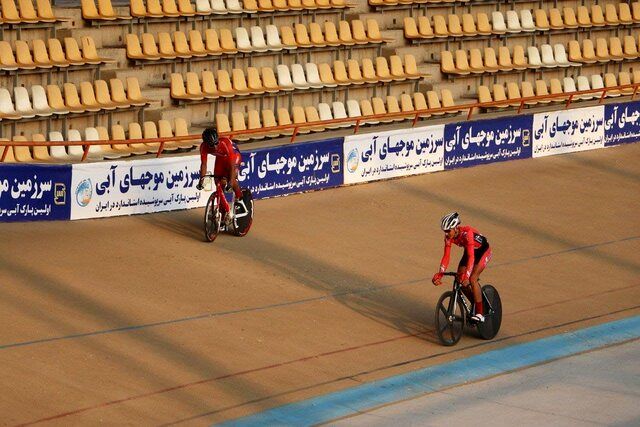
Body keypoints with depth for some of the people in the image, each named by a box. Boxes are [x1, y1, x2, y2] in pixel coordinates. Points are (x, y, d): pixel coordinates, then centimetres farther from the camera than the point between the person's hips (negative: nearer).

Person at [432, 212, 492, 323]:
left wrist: (466, 275, -52)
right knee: (459, 281, -4)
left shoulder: (466, 233, -37)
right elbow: (446, 256, -16)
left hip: (483, 250, -7)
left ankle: (480, 314, -15)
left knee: (472, 279, -22)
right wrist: (439, 274, -28)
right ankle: (475, 303, 19)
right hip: (470, 251, 7)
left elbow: (471, 256, -43)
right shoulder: (448, 237, -18)